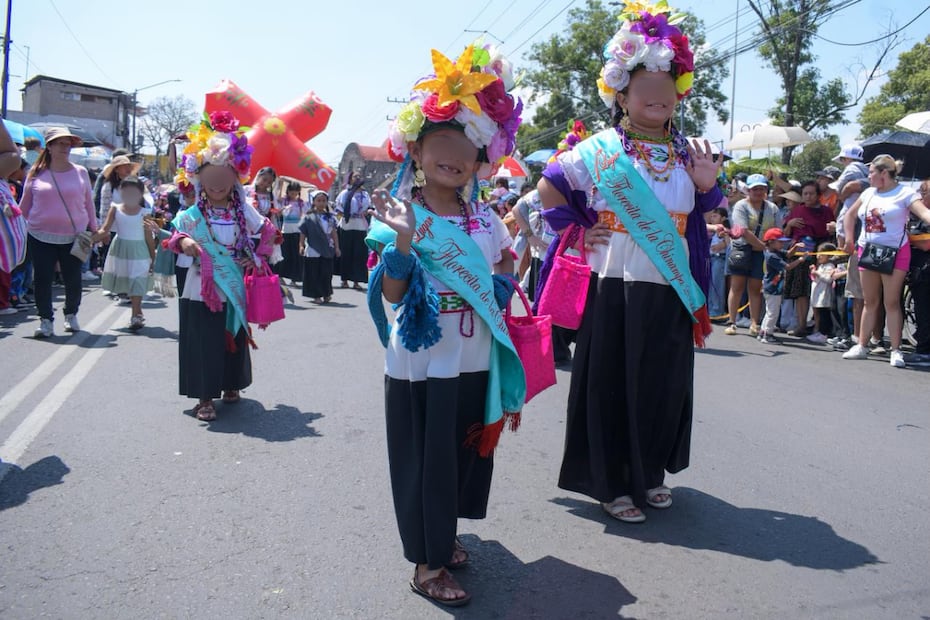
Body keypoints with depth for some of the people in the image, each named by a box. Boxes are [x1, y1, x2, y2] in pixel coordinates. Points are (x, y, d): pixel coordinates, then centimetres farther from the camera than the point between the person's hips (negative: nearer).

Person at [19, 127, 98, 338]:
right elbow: (25, 205, 11)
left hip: (74, 237, 0)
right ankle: (46, 320, 13)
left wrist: (94, 228, 11)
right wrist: (19, 227, 11)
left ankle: (71, 315, 28)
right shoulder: (36, 174, 4)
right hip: (41, 236, 0)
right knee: (42, 279, 0)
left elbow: (88, 203, 10)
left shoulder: (80, 173, 4)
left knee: (73, 279, 5)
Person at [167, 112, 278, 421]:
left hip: (235, 288, 2)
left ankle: (230, 385, 33)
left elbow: (267, 231, 10)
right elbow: (177, 235, 2)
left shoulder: (243, 210, 1)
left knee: (235, 339, 14)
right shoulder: (193, 214, -4)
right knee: (204, 342, -2)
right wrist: (182, 241, -21)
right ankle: (204, 397, 6)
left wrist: (259, 257, -1)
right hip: (203, 289, -2)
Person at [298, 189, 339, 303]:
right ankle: (316, 296, 11)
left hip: (327, 250, 3)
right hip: (313, 250, -3)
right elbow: (303, 233, -1)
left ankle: (326, 294, 22)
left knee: (327, 273, 7)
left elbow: (334, 233, 10)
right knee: (314, 273, 2)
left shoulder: (330, 217, 7)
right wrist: (301, 245, -7)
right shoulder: (308, 217, -3)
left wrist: (336, 247, 8)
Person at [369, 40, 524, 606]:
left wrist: (505, 276, -5)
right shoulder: (402, 214, -8)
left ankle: (444, 534, 39)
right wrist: (403, 242, -26)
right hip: (421, 363, -5)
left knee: (465, 452, 17)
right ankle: (427, 563, 22)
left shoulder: (486, 218, 5)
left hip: (475, 362, 5)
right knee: (426, 459, 6)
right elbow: (391, 295, -14)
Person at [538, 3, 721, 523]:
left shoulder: (688, 155, 11)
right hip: (615, 288, -4)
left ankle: (649, 474, 32)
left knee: (664, 384, 12)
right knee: (612, 383, 2)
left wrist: (707, 186, 1)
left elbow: (700, 219, 19)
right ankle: (612, 483, 17)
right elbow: (550, 188, 3)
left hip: (671, 291, 5)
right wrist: (578, 229, -4)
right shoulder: (601, 148, -3)